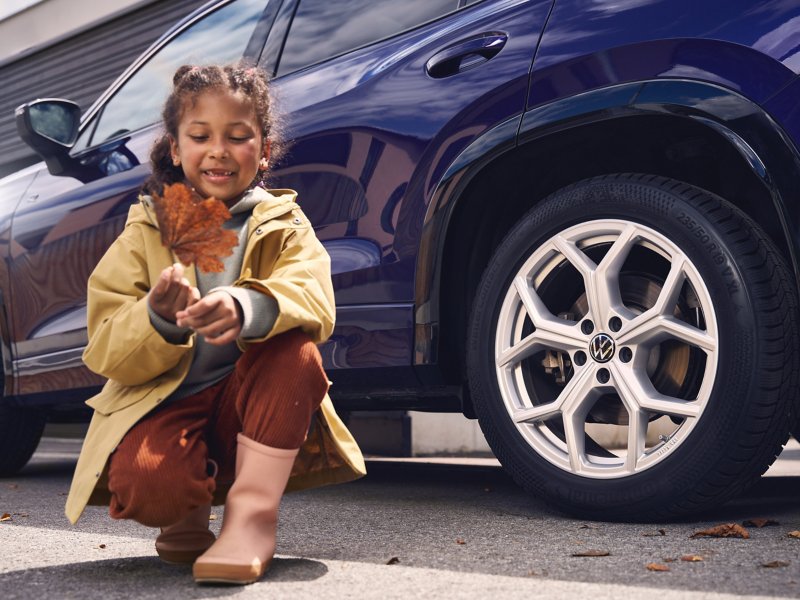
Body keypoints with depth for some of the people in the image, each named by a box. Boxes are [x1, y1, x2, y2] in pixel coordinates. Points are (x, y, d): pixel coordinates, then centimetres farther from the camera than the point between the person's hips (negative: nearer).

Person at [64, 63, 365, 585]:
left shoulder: (283, 226, 4)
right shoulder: (145, 232, 4)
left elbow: (313, 300, -19)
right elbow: (107, 354, -5)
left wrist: (244, 308, -42)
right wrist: (159, 318, -29)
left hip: (252, 405, 1)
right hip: (164, 405, 0)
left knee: (294, 347, -29)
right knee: (144, 481, -33)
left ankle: (252, 514, -22)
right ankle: (189, 509, 6)